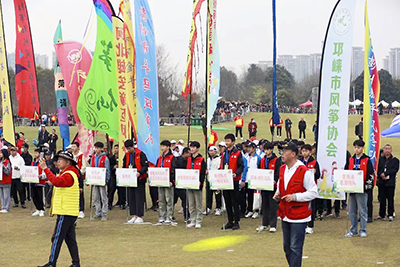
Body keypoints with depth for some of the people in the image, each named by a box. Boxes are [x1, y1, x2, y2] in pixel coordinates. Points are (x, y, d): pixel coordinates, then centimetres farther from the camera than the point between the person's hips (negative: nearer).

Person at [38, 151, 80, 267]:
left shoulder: (69, 175, -14)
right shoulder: (66, 174, 21)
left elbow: (57, 182, -33)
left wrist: (45, 169, -31)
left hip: (66, 213, -10)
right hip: (69, 213, 10)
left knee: (57, 238, -7)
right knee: (70, 239, 11)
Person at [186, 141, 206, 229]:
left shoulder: (201, 160, -4)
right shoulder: (189, 159, 14)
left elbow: (203, 172, -8)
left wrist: (200, 182, -20)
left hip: (197, 185, -6)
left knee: (198, 205, -2)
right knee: (191, 205, 9)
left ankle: (198, 222, 2)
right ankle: (192, 221, 15)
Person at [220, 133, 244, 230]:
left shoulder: (237, 153, -6)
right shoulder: (224, 153, 13)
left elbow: (241, 166, -8)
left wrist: (236, 174, -23)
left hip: (234, 181, -6)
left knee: (234, 202, -2)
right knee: (227, 202, 10)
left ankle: (236, 222, 4)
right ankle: (230, 221, 17)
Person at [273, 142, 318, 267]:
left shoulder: (304, 172, -15)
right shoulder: (282, 169, 7)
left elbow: (313, 193, -13)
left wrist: (295, 197, -21)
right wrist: (277, 193, 3)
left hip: (298, 216, -7)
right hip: (285, 214, 7)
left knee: (295, 248, -7)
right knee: (286, 246, 15)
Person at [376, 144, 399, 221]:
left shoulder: (395, 160, 5)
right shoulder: (380, 159, 12)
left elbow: (394, 170, -8)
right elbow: (377, 169, 5)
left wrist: (385, 174, -15)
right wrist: (382, 175, -13)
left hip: (390, 183, -2)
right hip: (381, 182, 2)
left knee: (390, 199, -1)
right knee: (382, 199, 5)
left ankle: (390, 214, 6)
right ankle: (382, 215, 12)